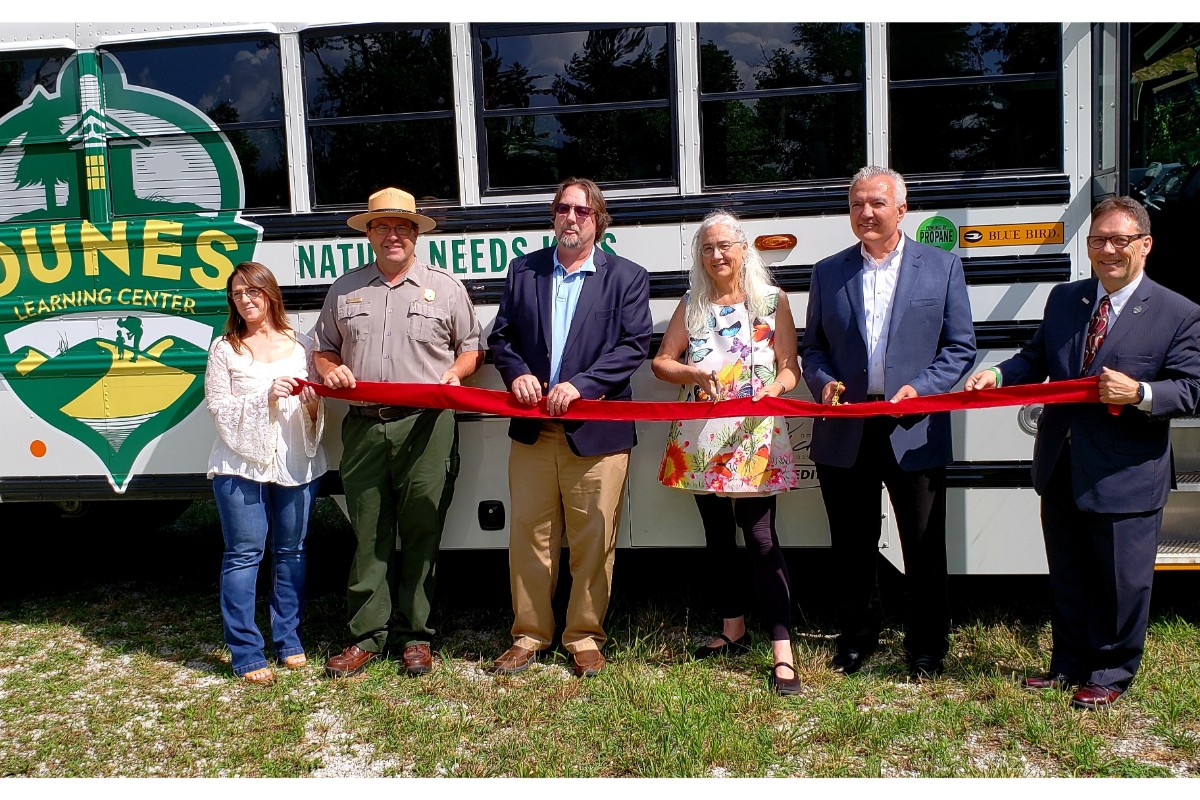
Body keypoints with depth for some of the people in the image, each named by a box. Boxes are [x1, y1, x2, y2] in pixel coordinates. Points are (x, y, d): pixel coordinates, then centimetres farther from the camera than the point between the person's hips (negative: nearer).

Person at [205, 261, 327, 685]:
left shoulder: (302, 346, 10)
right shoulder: (224, 350, 4)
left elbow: (319, 413, 12)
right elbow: (219, 410, -4)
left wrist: (312, 403, -11)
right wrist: (266, 396, -17)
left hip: (297, 464, 2)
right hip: (241, 465, -2)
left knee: (291, 553, 9)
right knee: (244, 555, -2)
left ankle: (289, 642, 21)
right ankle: (247, 654, 4)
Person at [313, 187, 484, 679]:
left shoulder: (445, 288, 11)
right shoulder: (344, 290, 16)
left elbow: (472, 348, 14)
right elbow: (324, 349, 21)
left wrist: (455, 372, -6)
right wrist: (331, 370, -1)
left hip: (427, 427, -2)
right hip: (363, 427, 2)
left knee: (421, 535, 1)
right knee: (368, 536, 4)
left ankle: (416, 636, 13)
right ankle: (367, 635, 14)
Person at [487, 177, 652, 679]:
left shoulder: (627, 277, 4)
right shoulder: (524, 270, 12)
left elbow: (634, 345, -6)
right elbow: (501, 335, 13)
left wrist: (580, 384, -17)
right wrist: (516, 373, -8)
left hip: (596, 430, -2)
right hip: (533, 429, 3)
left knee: (593, 542, 4)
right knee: (529, 536, 8)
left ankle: (584, 637, 20)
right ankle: (529, 634, 23)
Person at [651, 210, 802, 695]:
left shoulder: (773, 301, 3)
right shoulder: (691, 305, 10)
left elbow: (790, 367, 0)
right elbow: (661, 362, 8)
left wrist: (774, 387, -21)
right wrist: (694, 372, -12)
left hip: (755, 437, -3)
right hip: (701, 439, 4)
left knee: (760, 537, -8)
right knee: (718, 536, 13)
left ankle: (783, 654, -5)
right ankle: (733, 631, 28)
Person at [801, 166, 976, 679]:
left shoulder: (942, 267, 4)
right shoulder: (828, 272, 10)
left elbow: (961, 348, 2)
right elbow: (812, 347, 13)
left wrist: (919, 389, -13)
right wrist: (823, 383, -8)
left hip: (915, 432, -2)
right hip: (844, 432, 2)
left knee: (924, 549, 7)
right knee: (852, 549, 12)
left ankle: (926, 650, 23)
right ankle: (857, 641, 29)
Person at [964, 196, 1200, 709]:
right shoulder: (1062, 299, 9)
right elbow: (1035, 360, 11)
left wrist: (1139, 393, -26)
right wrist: (997, 375, -8)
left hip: (1126, 476, -5)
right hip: (1061, 469, 5)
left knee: (1121, 581, 7)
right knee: (1066, 576, 17)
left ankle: (1111, 673, 26)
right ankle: (1069, 664, 33)